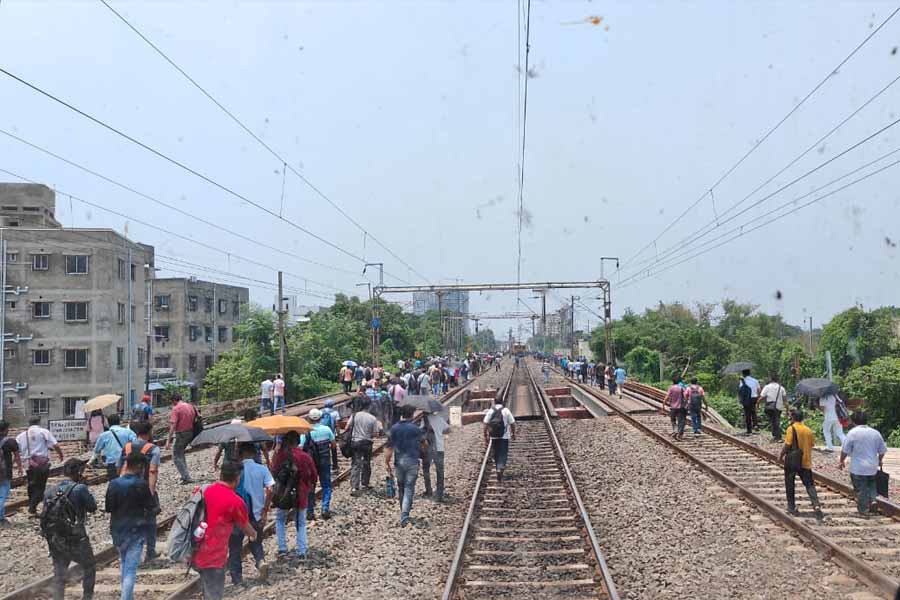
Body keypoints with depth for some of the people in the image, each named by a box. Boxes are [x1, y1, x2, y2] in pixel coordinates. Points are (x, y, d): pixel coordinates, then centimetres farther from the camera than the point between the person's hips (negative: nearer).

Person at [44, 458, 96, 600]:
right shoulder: (80, 489, -15)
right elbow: (92, 507, -5)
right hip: (76, 539, -5)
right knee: (90, 567, 17)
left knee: (58, 576, 15)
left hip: (54, 539, 5)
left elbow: (45, 514, 7)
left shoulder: (50, 491, 3)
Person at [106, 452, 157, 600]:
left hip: (117, 529, 4)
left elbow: (108, 508, -1)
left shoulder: (113, 484, -6)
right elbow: (152, 508, -9)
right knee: (131, 568, -2)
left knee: (123, 561, 25)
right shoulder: (142, 485, -15)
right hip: (136, 531, -4)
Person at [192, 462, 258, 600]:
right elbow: (245, 527, 5)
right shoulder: (235, 501, -14)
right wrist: (254, 534, 28)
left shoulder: (205, 491, 3)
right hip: (213, 557, -6)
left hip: (196, 554, 6)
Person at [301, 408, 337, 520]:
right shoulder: (326, 429, -6)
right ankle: (325, 509, 0)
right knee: (326, 486, 13)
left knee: (310, 487, 11)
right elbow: (334, 445, 3)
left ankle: (310, 512, 14)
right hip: (324, 462, 1)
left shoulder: (305, 432, -11)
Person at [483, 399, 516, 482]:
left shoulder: (490, 411, 2)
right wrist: (513, 434, 11)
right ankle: (500, 469, -22)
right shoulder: (506, 411, -4)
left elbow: (485, 424, -2)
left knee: (496, 454, 15)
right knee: (503, 454, -2)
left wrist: (485, 435, 5)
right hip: (504, 436, -3)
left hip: (494, 437, 3)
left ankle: (498, 471, 23)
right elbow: (512, 424, -3)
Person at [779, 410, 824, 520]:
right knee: (809, 485, 5)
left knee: (790, 485, 12)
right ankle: (816, 505, -13)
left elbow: (787, 445, -16)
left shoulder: (792, 429, -13)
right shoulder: (808, 430, 3)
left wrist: (781, 456, -3)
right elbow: (811, 444, 8)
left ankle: (792, 507, 16)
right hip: (806, 462, 4)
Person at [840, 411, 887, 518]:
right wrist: (880, 460, 29)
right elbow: (882, 450, 10)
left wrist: (842, 461, 6)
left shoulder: (853, 432, -11)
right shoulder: (876, 433, 2)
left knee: (861, 490, 5)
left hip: (858, 468, -4)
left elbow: (845, 450, -10)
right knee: (871, 487, 24)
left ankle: (863, 511, 10)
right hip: (873, 467, 4)